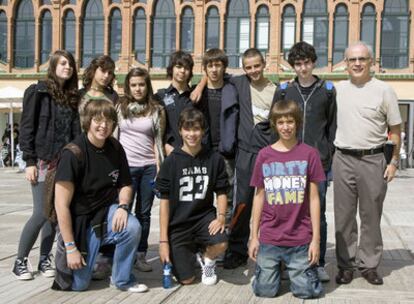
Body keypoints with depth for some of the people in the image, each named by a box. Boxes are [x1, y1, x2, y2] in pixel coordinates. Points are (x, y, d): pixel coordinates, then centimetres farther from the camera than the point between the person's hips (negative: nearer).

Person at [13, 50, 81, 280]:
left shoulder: (72, 96, 13)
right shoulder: (38, 92, -3)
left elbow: (76, 131, 12)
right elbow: (27, 128, -6)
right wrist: (30, 161, -12)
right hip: (43, 162, -5)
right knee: (42, 213, -8)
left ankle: (45, 259, 17)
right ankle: (20, 261, 7)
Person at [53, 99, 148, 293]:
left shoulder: (115, 148, -3)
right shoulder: (74, 153, -19)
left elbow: (125, 185, 11)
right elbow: (61, 204, -19)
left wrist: (123, 206, -13)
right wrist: (70, 247, -19)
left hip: (105, 212, 4)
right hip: (79, 220, -4)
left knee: (132, 227, -29)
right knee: (78, 284, -5)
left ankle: (122, 279, -5)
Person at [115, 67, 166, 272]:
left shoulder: (156, 110, 6)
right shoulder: (120, 107, 5)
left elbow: (158, 141, 6)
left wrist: (159, 169, 1)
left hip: (149, 167, 1)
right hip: (125, 166, -1)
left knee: (144, 212, 7)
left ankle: (140, 255, 15)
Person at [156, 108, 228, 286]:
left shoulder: (214, 159, -4)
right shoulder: (171, 162, -8)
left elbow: (221, 192, 4)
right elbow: (164, 201, -6)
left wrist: (221, 216, -16)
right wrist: (163, 240, -8)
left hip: (204, 215, 1)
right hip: (178, 223, -1)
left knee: (221, 244, -31)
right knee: (186, 279, -3)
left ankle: (207, 260, 6)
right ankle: (189, 252, 32)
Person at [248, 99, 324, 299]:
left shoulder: (309, 154, -3)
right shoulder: (264, 155, 2)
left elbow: (313, 198, -2)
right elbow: (259, 197, 6)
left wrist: (316, 239, -4)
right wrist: (254, 236, 5)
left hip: (301, 239, -1)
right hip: (269, 237, 2)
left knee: (306, 291, -1)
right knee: (264, 290, 1)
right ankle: (276, 266, 31)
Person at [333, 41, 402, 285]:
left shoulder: (384, 90, -1)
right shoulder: (338, 89, 7)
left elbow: (395, 129, 1)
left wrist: (394, 161, -3)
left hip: (373, 160, -2)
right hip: (343, 159, 3)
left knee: (371, 216, 6)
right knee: (344, 216, 7)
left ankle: (369, 264, 17)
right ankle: (346, 264, 18)